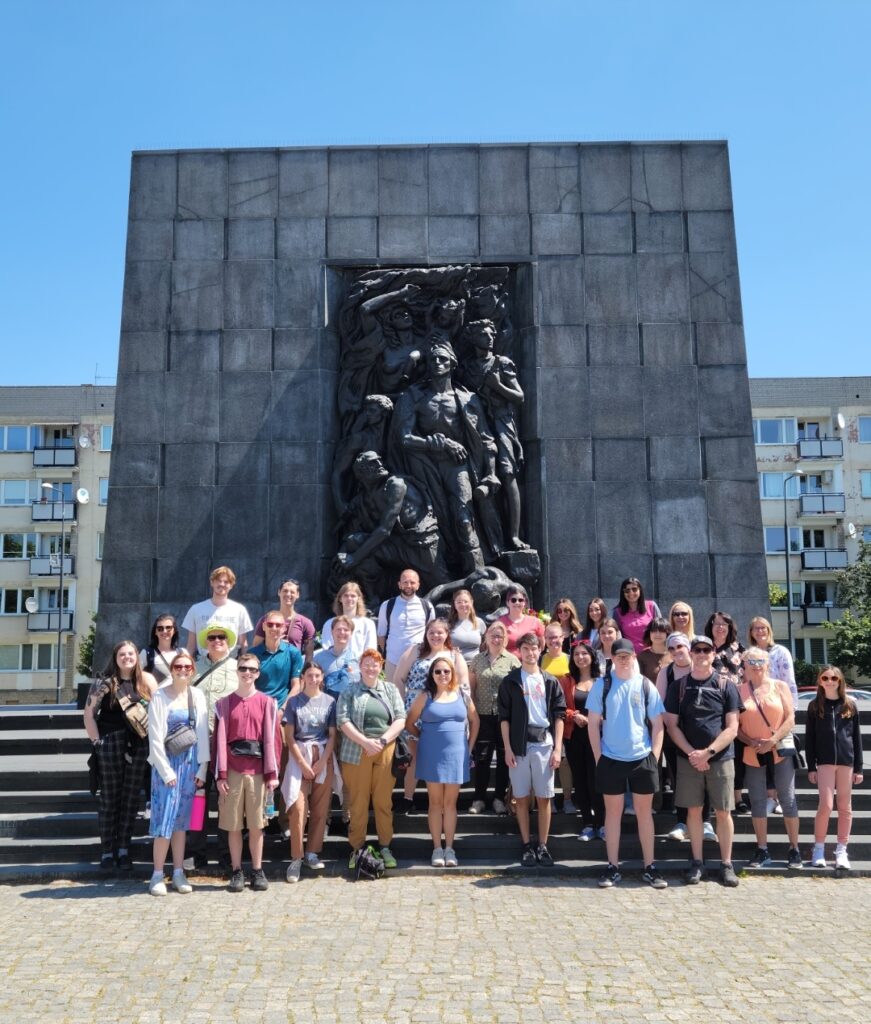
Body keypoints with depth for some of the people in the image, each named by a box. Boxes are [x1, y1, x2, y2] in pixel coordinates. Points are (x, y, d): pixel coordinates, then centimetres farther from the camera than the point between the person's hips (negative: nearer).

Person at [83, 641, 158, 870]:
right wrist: (97, 741, -4)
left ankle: (124, 849, 15)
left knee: (131, 797, 6)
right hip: (111, 743, -2)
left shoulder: (147, 680, 3)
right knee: (109, 798, 5)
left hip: (139, 746, 2)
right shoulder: (105, 683, -2)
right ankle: (107, 850, 11)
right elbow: (89, 714, -1)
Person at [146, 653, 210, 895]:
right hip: (167, 761, -4)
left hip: (190, 762, 4)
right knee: (165, 819, -3)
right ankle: (157, 875, 7)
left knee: (181, 820, 10)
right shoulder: (160, 697, -6)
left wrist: (202, 768, 2)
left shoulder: (197, 696, 5)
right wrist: (167, 771, -11)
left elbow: (203, 734, 6)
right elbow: (155, 738, -8)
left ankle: (178, 873, 16)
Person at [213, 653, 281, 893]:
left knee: (256, 825, 5)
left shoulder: (267, 703, 3)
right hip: (232, 772, 1)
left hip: (257, 771, 0)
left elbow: (271, 739, 1)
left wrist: (272, 774, -3)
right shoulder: (224, 704, 5)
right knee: (233, 825, 5)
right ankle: (236, 871, 16)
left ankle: (257, 871, 16)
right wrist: (220, 775, -4)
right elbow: (220, 740, 2)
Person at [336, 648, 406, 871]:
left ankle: (385, 847, 14)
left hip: (386, 753, 1)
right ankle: (357, 848, 12)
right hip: (356, 752, -1)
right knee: (358, 803, 2)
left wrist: (382, 740, -9)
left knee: (384, 801, 4)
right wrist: (365, 742, -13)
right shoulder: (349, 692, 8)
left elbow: (400, 719, 5)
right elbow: (343, 721, -3)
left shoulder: (391, 690, 13)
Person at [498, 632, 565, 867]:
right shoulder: (510, 681, 3)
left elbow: (559, 715, 5)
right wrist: (507, 748, -5)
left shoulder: (550, 681, 7)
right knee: (522, 798, 5)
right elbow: (504, 717, 2)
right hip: (519, 746, -1)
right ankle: (527, 846, 15)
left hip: (544, 745, 1)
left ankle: (542, 846, 13)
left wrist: (557, 748, -2)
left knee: (544, 798, 3)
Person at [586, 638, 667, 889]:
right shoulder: (602, 685, -2)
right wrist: (598, 757, -4)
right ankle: (613, 867, 15)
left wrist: (654, 756, -3)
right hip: (611, 759, -1)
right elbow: (593, 723, 0)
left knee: (644, 812, 9)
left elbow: (657, 724, 3)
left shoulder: (646, 686, 0)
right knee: (613, 812, 8)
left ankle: (650, 867, 18)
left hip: (643, 758, 1)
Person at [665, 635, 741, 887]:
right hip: (688, 759, 1)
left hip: (721, 759, -1)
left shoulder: (726, 686, 1)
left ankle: (726, 864, 15)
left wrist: (708, 752, -13)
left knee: (723, 811, 3)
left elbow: (732, 728, -3)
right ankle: (697, 862, 18)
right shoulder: (679, 686, 4)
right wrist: (692, 753, -10)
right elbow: (672, 725, 2)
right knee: (693, 810, 6)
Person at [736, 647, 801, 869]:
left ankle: (794, 849, 13)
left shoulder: (779, 686, 1)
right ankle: (762, 851, 15)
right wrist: (751, 742, -14)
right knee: (757, 801, 6)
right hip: (752, 753, 1)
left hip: (780, 750, -1)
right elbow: (735, 725, 1)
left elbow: (790, 719, -4)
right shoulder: (739, 690, 2)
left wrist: (772, 740, -14)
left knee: (787, 800, 2)